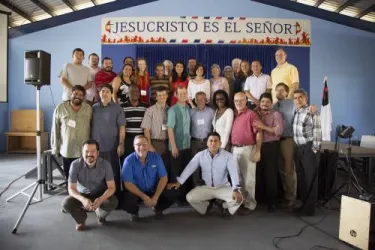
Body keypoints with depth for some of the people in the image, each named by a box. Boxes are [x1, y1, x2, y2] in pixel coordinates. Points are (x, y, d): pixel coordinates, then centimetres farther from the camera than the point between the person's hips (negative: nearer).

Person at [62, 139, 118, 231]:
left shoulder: (105, 164, -22)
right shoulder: (75, 164, -22)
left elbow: (111, 187, -19)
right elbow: (71, 188, -20)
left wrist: (100, 199, -39)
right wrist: (83, 199, -40)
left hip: (100, 194, 0)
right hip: (82, 194, 1)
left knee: (113, 202, -30)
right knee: (66, 203, -28)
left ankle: (100, 214, 8)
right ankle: (81, 219, 7)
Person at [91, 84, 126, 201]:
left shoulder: (117, 108, -1)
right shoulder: (94, 108, 8)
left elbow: (122, 127, -5)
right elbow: (90, 126, 10)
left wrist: (121, 144, -11)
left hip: (111, 147, -3)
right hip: (96, 147, 3)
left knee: (113, 173, 4)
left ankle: (116, 198, 17)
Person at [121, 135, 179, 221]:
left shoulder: (156, 157, -9)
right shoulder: (129, 160, -15)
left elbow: (163, 178, -8)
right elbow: (128, 184, -17)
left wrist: (155, 197, -18)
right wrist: (144, 197, -23)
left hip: (153, 190, 2)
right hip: (136, 192, -2)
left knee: (173, 194, -19)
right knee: (126, 200, -33)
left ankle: (157, 208, 14)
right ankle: (134, 212, 6)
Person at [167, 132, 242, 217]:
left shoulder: (228, 156, -13)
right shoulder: (200, 155, -6)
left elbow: (233, 172, -24)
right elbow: (189, 168, -9)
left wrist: (235, 189, -39)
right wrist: (179, 182, -19)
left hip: (223, 187, -2)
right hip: (206, 187, 2)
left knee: (238, 198, -26)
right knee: (190, 197, -16)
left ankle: (225, 206, 10)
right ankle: (206, 206, 17)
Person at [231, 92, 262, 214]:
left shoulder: (251, 114, -7)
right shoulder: (233, 115, 12)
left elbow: (258, 133, -12)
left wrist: (257, 151, -16)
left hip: (247, 149, -6)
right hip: (234, 149, 6)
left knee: (248, 178, 2)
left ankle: (249, 204, 14)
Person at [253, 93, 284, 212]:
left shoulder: (276, 114, 1)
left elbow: (279, 130, -13)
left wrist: (263, 127, -18)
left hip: (271, 147, -2)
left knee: (270, 174, 3)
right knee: (257, 173, 9)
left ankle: (271, 201, 16)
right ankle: (257, 198, 25)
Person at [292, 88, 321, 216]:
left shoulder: (312, 113, -11)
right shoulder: (295, 113, 10)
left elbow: (317, 133, -12)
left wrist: (314, 150, -14)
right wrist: (296, 147, 10)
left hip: (308, 148, -7)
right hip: (298, 148, 7)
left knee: (310, 178, 2)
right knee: (300, 177, 14)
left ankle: (309, 208, 12)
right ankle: (304, 203, 28)